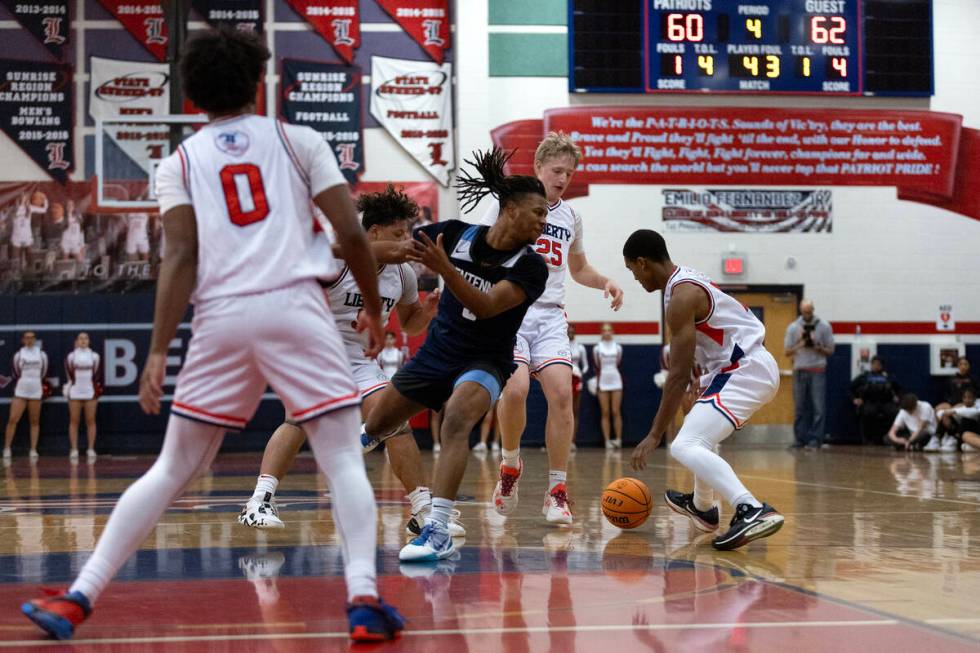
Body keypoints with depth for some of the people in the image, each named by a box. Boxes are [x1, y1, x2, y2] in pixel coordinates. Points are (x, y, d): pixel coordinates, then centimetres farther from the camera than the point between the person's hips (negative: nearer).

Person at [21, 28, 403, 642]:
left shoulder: (180, 162, 14)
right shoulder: (300, 140, 12)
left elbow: (180, 257, 1)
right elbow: (351, 233, 4)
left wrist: (158, 351, -1)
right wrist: (373, 306, 18)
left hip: (220, 319, 2)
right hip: (296, 309, -2)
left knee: (172, 471, 10)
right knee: (344, 460, 4)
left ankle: (78, 598, 7)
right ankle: (364, 597, -13)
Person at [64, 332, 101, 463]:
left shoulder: (95, 356, 6)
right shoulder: (71, 356, 4)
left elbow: (97, 374, 9)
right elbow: (69, 374, 6)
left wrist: (96, 388, 4)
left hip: (90, 392, 0)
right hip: (75, 392, 0)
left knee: (90, 421, 0)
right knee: (74, 421, 0)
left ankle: (91, 449, 4)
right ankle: (74, 450, 2)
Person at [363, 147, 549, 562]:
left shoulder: (531, 267, -16)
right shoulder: (456, 234, -9)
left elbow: (487, 305, -29)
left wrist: (444, 269, -41)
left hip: (485, 361, -4)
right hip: (437, 351, 4)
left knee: (456, 418, -35)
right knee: (375, 427, 18)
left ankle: (438, 532, -39)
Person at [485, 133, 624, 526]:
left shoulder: (570, 217, 15)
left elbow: (579, 269, 30)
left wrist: (605, 282, 10)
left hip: (550, 316, 4)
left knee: (561, 393, -14)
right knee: (516, 388, -25)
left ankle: (557, 492, -6)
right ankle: (510, 466, 3)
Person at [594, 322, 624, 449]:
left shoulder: (618, 347, 6)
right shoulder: (597, 348, 3)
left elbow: (619, 364, 12)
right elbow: (596, 366, 6)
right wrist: (597, 382, 4)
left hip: (616, 381, 1)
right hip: (603, 382, -1)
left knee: (616, 412, -3)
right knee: (605, 413, -1)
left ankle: (618, 439, -1)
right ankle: (607, 440, -1)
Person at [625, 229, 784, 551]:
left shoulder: (681, 295, -17)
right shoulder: (688, 279, 13)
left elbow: (679, 375, -19)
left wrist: (654, 435, -17)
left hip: (746, 372, -11)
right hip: (749, 366, 11)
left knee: (685, 446, -25)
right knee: (700, 432, 34)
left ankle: (753, 512, -44)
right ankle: (703, 507, 52)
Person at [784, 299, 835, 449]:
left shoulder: (824, 326, 2)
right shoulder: (793, 327, 7)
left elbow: (830, 351, 4)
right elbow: (788, 352, 7)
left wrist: (817, 347, -14)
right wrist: (799, 345, -11)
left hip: (817, 370, -2)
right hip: (799, 370, 2)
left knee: (818, 407, -7)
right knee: (800, 407, 3)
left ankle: (815, 439, -5)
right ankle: (800, 438, 7)